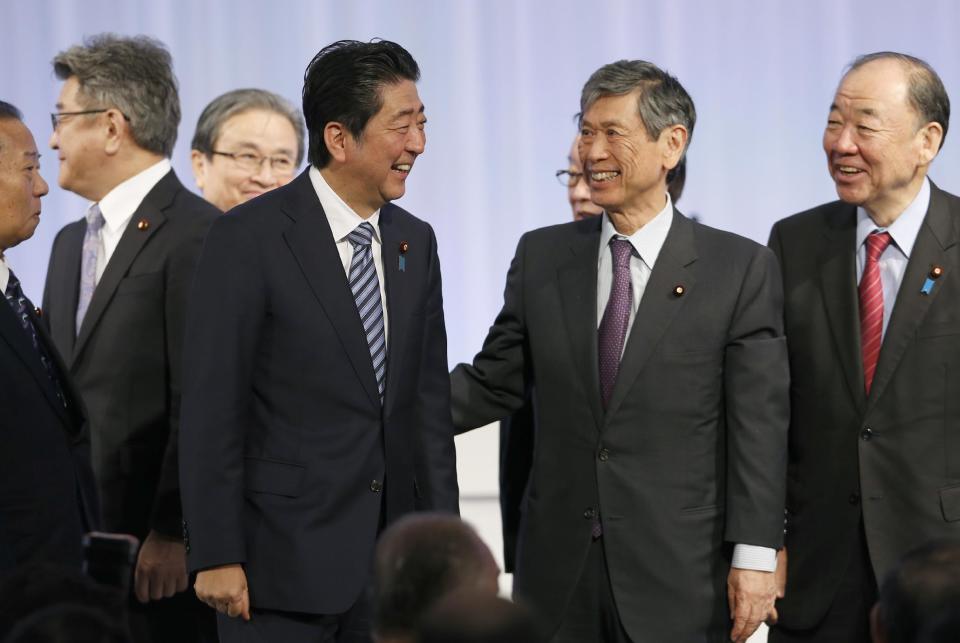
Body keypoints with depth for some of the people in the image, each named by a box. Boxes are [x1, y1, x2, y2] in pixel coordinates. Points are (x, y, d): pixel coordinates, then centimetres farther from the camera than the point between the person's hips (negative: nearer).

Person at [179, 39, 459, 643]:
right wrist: (216, 558, -13)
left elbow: (430, 402, 14)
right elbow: (211, 407, -10)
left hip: (389, 562, 5)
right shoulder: (249, 237, -8)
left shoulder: (416, 241, 10)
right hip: (283, 560, -5)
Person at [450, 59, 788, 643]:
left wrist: (754, 556, -11)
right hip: (558, 572, 3)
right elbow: (492, 385, 10)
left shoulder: (741, 270, -2)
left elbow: (759, 425, -5)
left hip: (678, 580, -3)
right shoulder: (541, 256, 8)